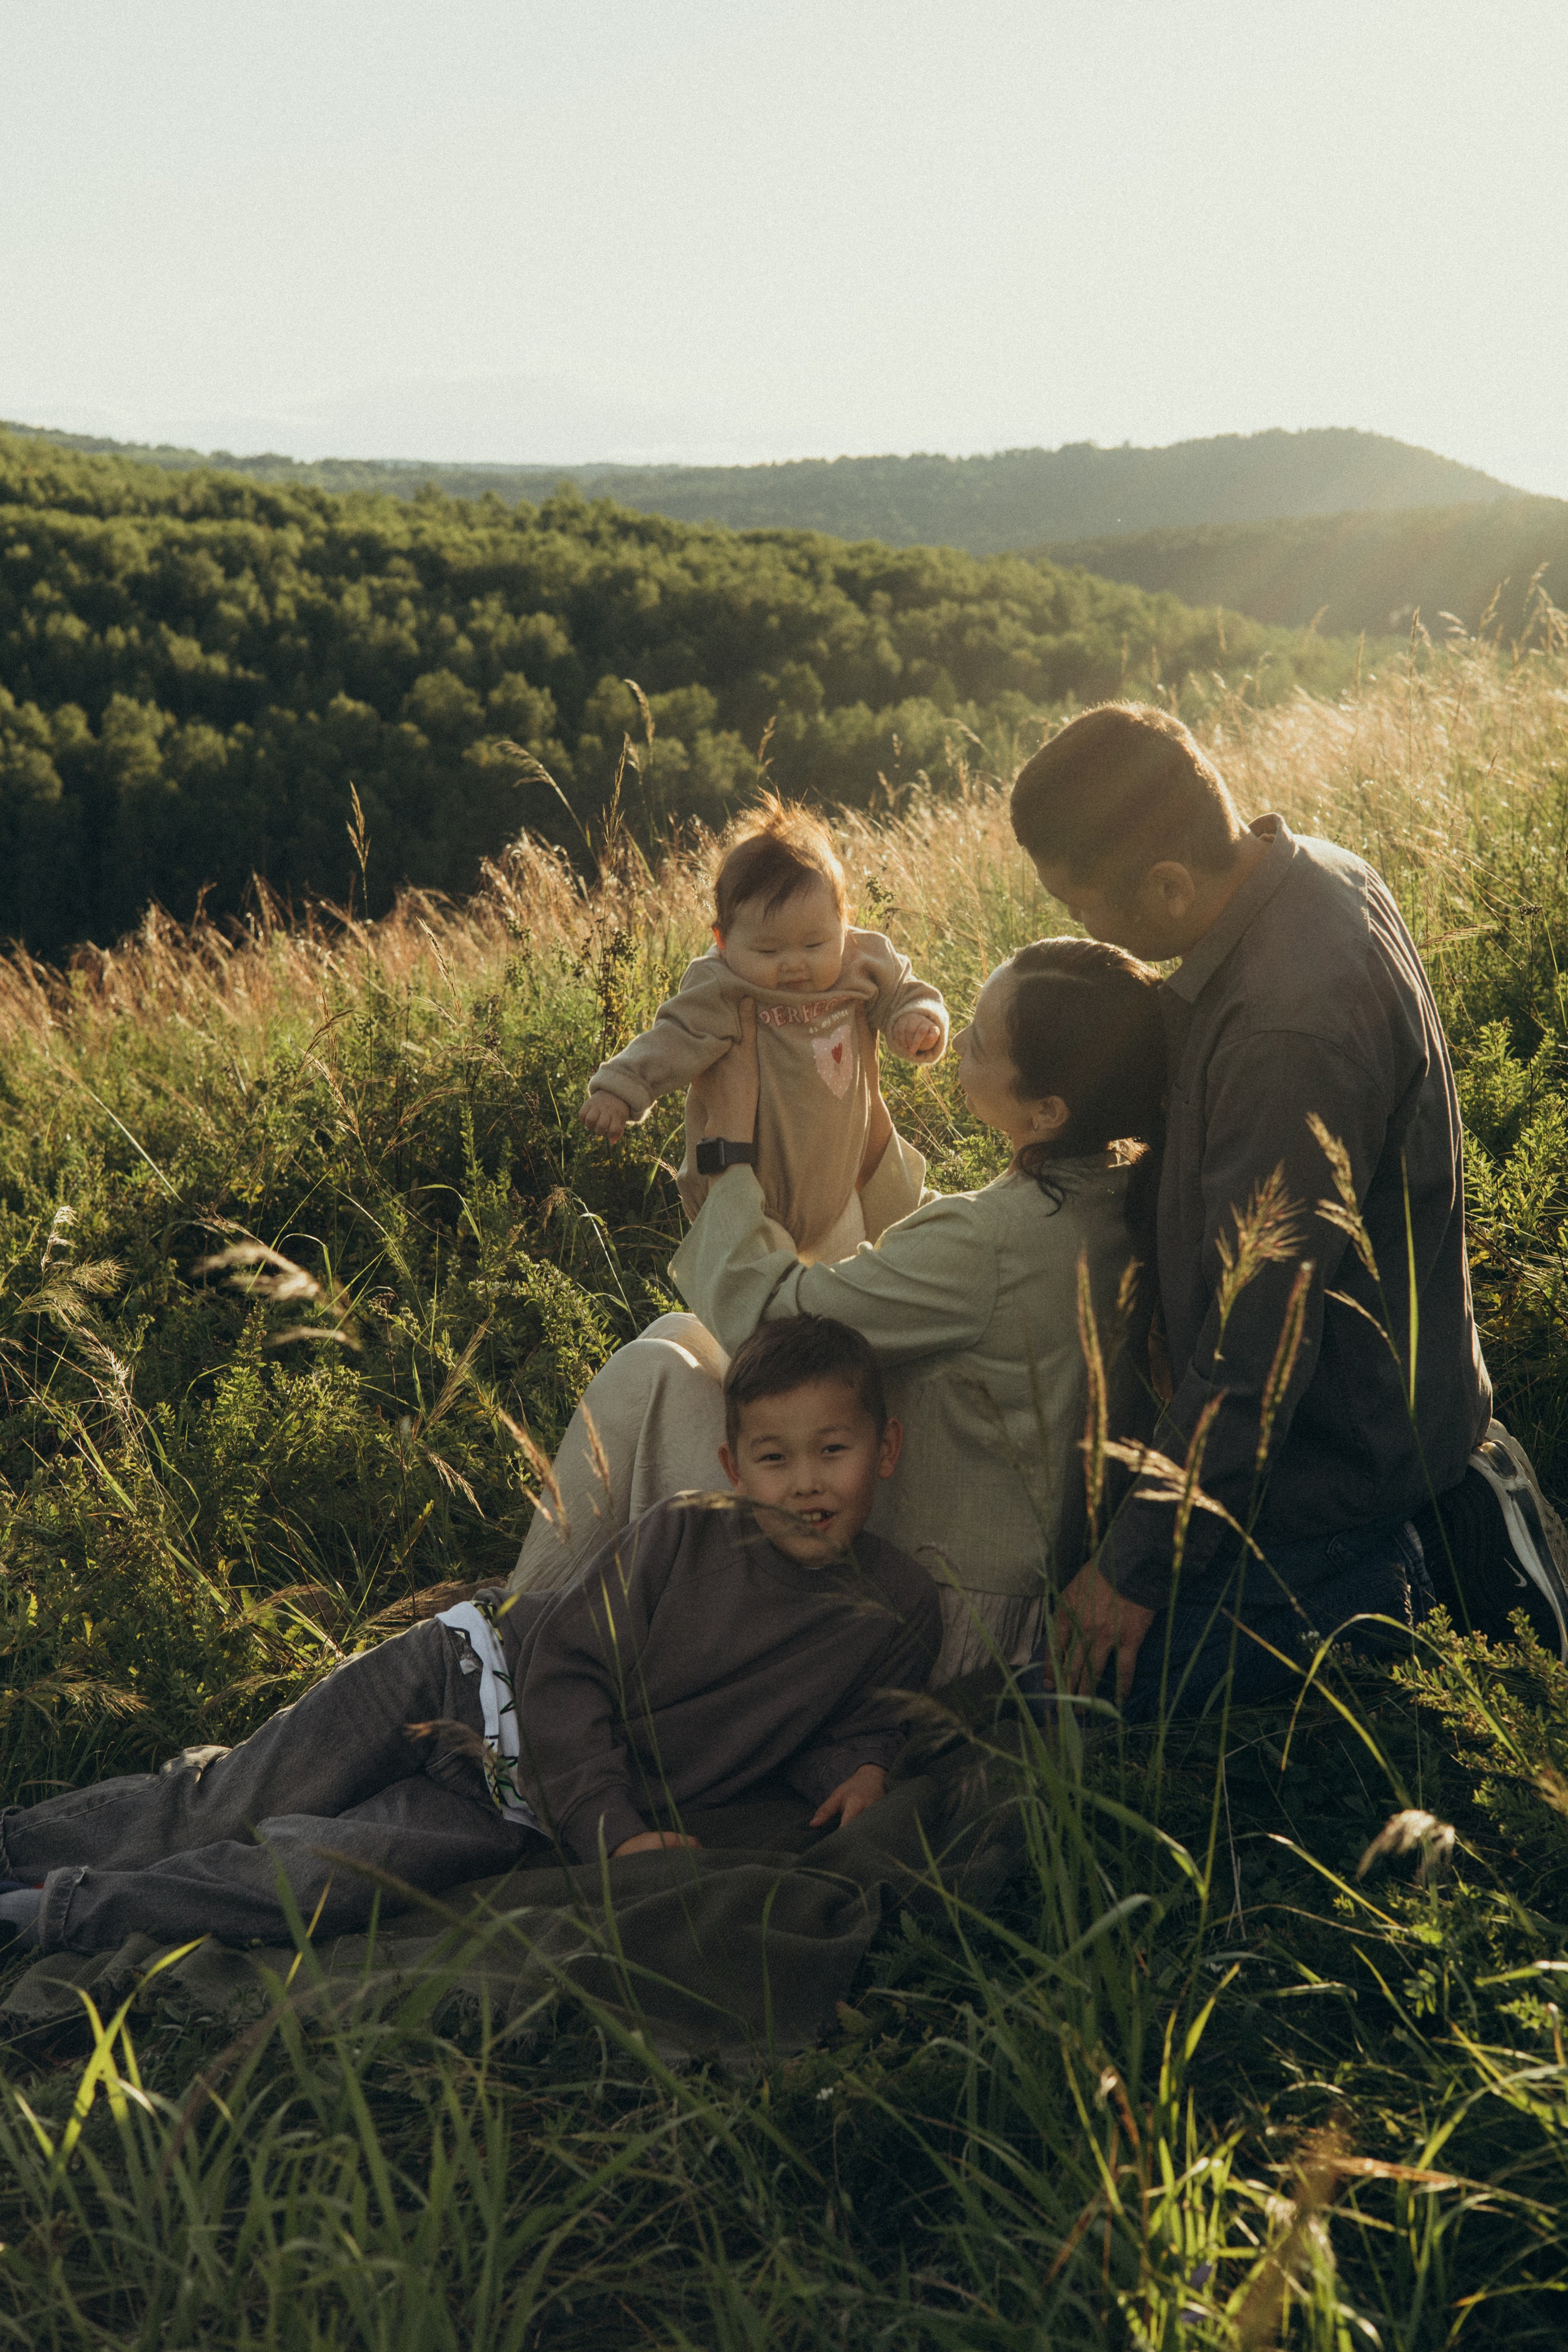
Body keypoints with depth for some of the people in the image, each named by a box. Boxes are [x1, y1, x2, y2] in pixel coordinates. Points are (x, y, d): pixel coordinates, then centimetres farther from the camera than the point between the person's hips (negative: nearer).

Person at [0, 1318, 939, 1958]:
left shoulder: (899, 1613, -8)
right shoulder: (681, 1536, -13)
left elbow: (855, 1717, 10)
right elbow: (565, 1663, -13)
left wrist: (859, 1766, -13)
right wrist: (612, 1823, -21)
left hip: (513, 1803, 0)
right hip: (462, 1674, 0)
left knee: (311, 1881, -17)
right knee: (224, 1808, -3)